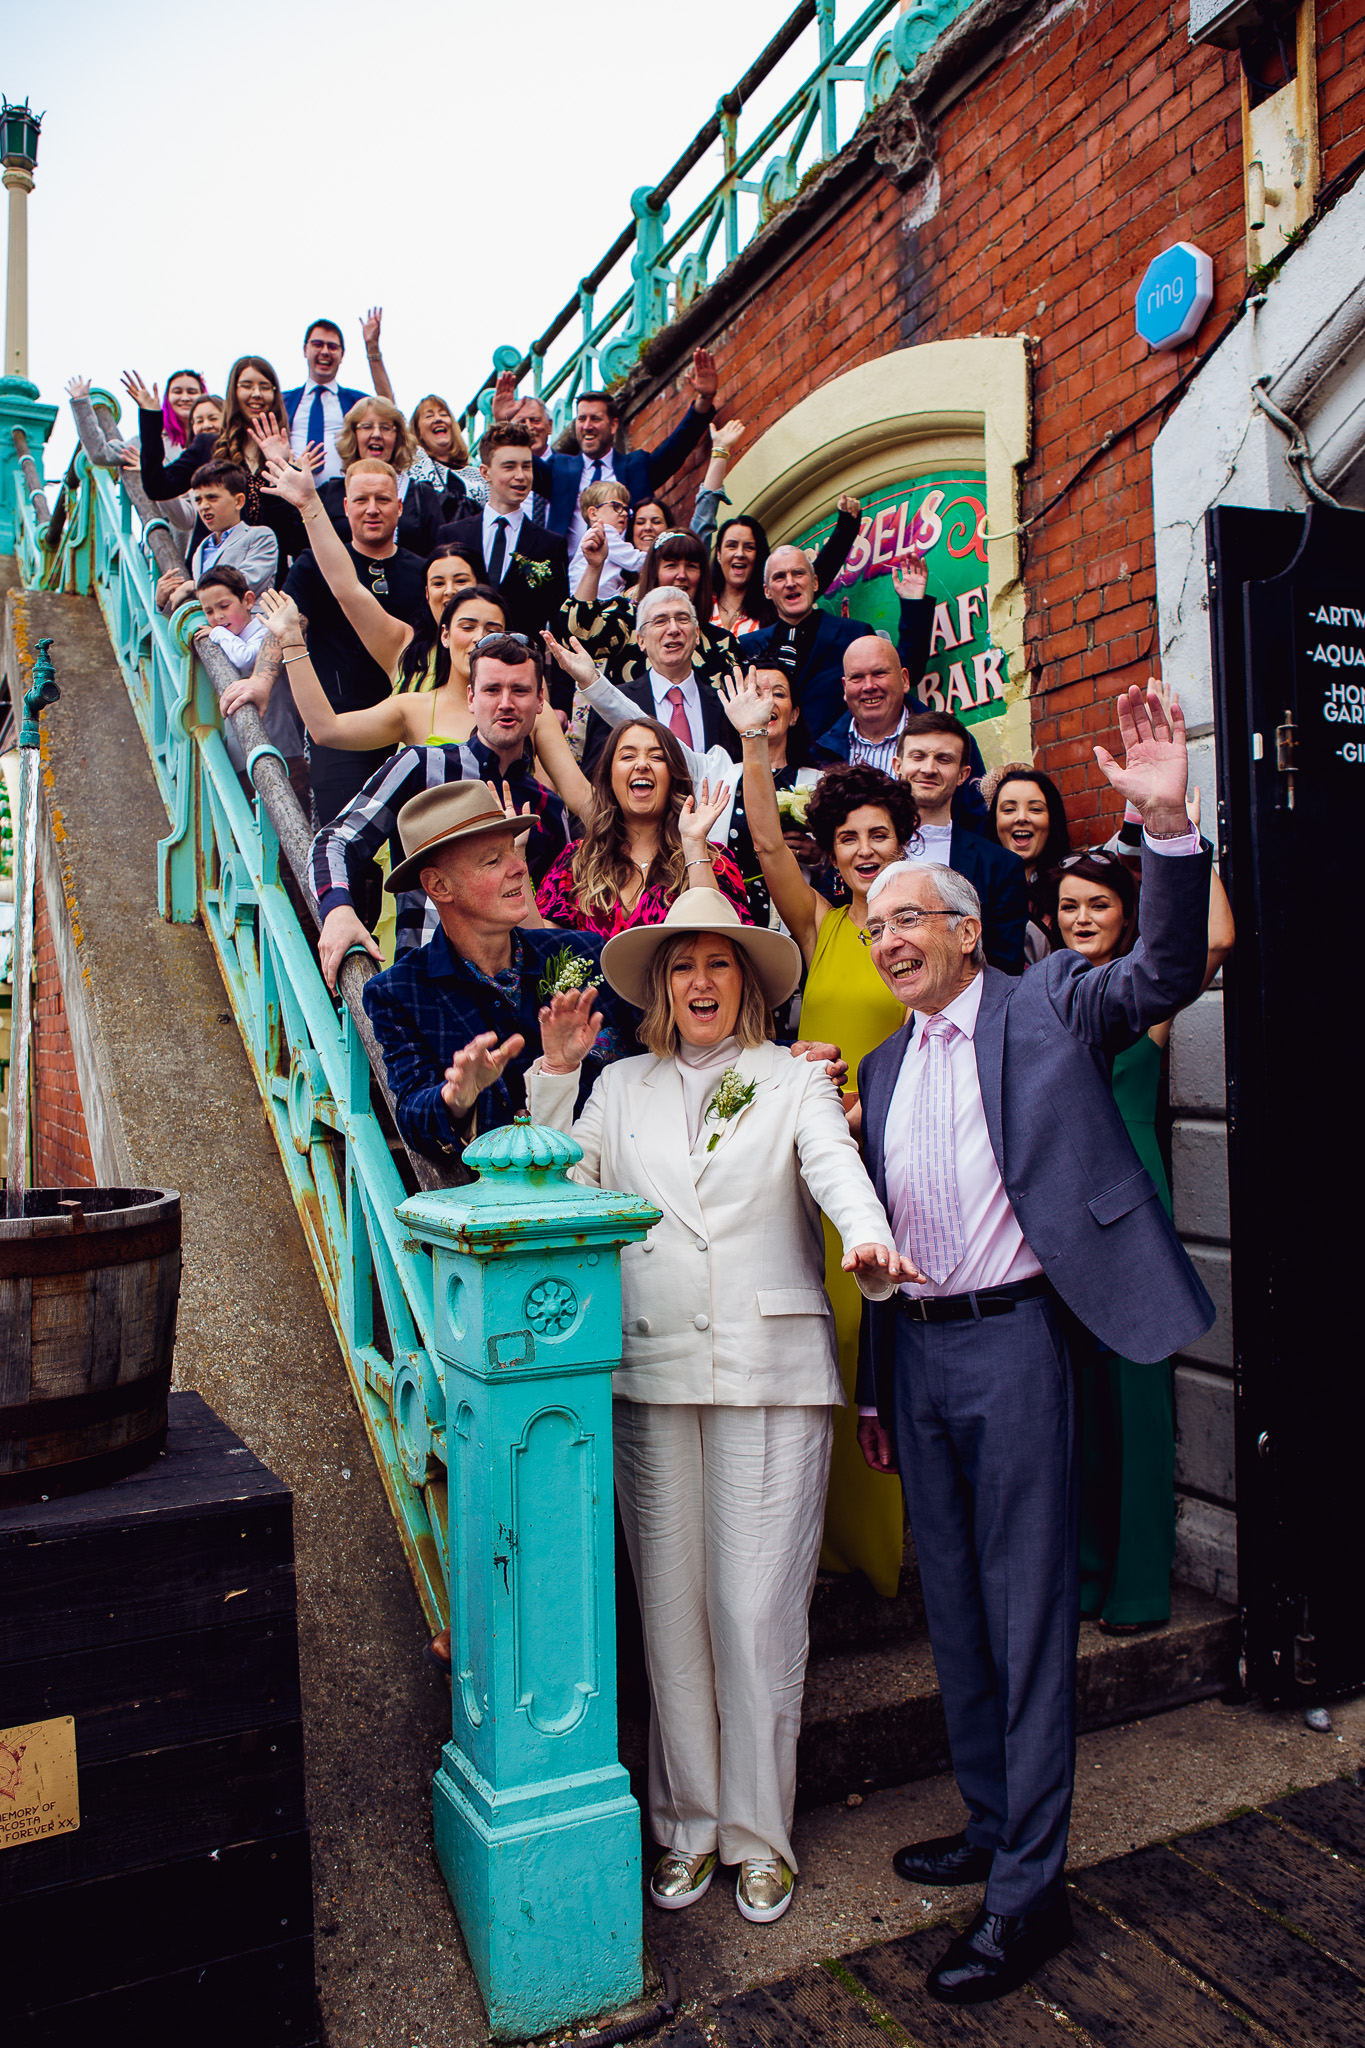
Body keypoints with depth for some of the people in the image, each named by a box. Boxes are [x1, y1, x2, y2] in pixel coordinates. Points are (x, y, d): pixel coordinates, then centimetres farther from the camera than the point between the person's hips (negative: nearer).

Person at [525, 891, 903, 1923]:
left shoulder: (794, 1080, 7)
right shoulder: (623, 1087, 15)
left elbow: (837, 1166, -11)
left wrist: (869, 1240, -31)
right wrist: (557, 1073, 3)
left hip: (771, 1374, -2)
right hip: (652, 1376, 2)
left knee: (759, 1611, 1)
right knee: (672, 1606, 9)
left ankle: (759, 1832, 21)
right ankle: (687, 1822, 26)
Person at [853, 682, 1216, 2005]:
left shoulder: (1046, 1007, 0)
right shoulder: (881, 1065, 15)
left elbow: (1163, 972, -16)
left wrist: (1166, 825, -31)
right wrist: (875, 1388, 16)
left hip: (1014, 1337, -6)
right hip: (918, 1349, 6)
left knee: (1027, 1611, 2)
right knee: (954, 1608, 16)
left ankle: (1030, 1890, 16)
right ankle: (993, 1822, 35)